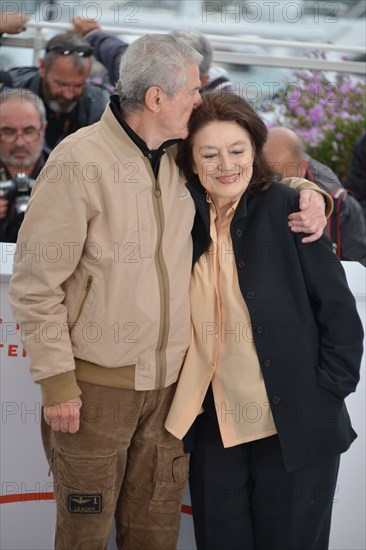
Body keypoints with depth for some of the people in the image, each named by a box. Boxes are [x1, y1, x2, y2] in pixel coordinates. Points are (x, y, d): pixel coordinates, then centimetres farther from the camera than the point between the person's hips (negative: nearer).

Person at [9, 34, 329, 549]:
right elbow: (35, 283, -13)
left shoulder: (183, 159, 2)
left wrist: (305, 194, 1)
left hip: (168, 381, 5)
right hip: (97, 384, -5)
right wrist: (57, 381, -15)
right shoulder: (79, 162, -15)